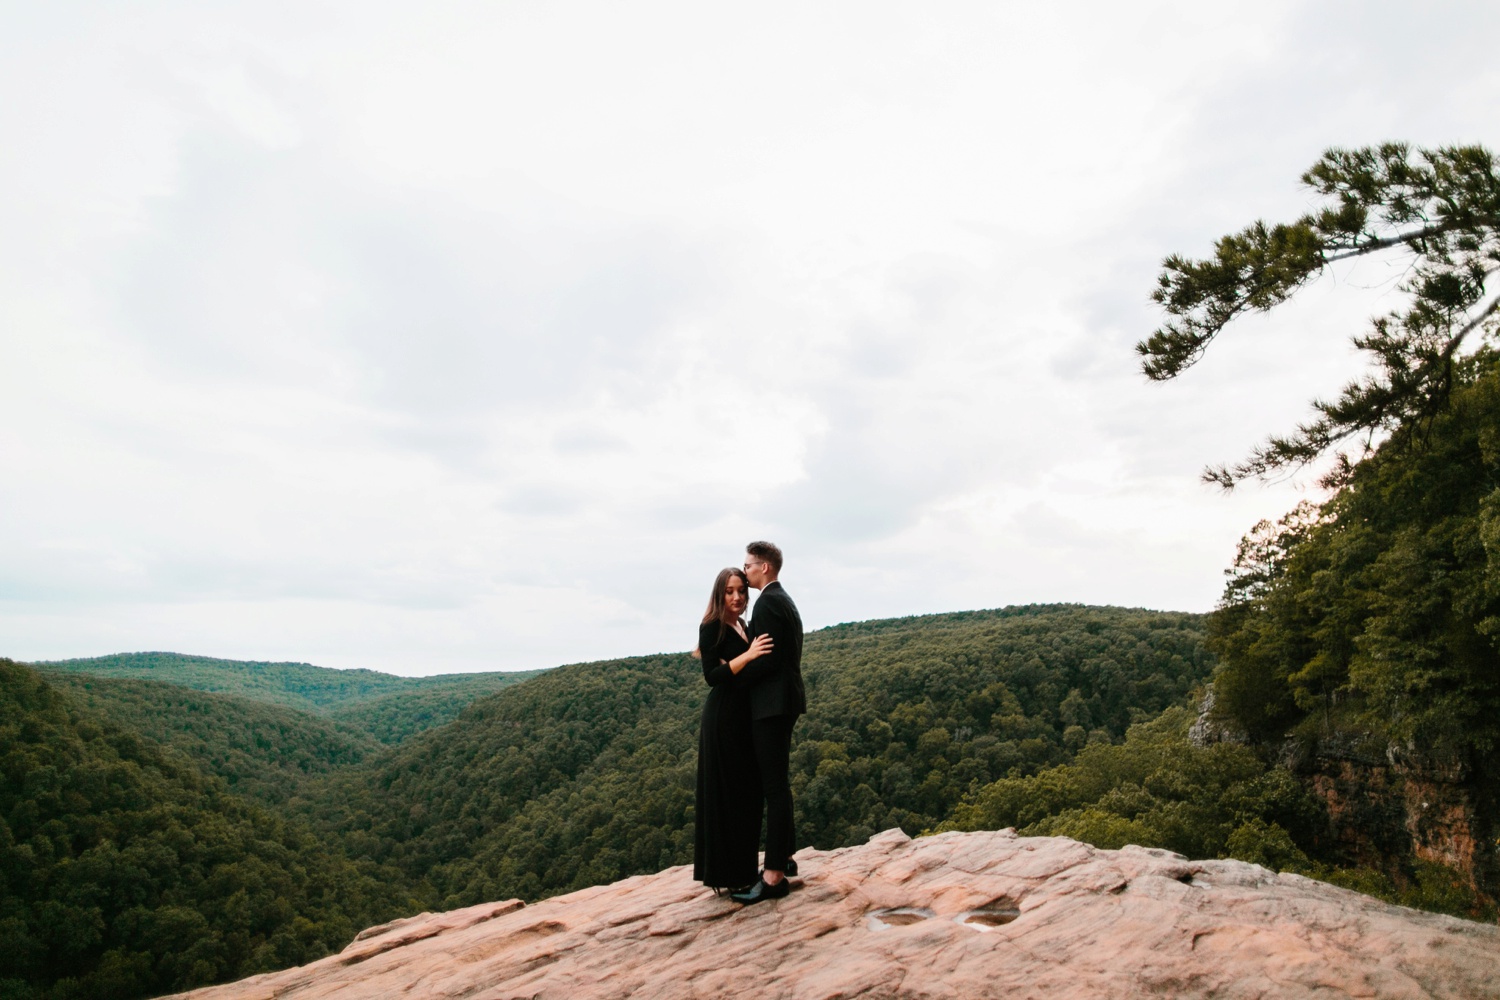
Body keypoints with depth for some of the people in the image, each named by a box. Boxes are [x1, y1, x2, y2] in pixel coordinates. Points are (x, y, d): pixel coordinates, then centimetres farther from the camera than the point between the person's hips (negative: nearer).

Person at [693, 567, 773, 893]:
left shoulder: (743, 626, 12)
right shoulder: (711, 627, -11)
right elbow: (712, 676, -20)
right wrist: (747, 655, -30)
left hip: (745, 716, 9)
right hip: (723, 719, -8)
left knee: (747, 791, 14)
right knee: (725, 792, -2)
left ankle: (743, 866, 26)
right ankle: (727, 873, 8)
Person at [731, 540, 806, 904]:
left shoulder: (768, 602, -15)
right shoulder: (783, 599, 17)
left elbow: (768, 659, -21)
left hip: (772, 704, -11)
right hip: (781, 700, 11)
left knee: (774, 786, -7)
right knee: (777, 783, 18)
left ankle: (774, 876, -2)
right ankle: (784, 857, 28)